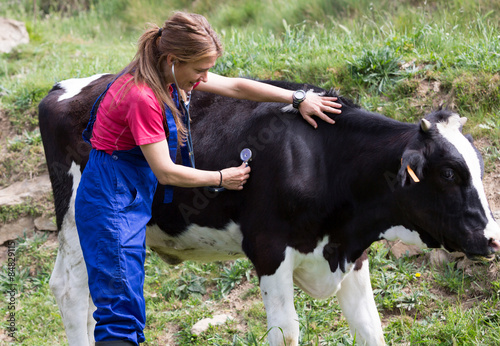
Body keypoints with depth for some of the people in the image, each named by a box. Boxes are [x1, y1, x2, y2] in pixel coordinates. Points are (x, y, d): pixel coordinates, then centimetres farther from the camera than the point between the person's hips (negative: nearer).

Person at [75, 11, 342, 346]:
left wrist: (298, 98, 11)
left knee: (130, 308, 11)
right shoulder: (143, 97, -24)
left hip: (133, 199, 9)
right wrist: (222, 178, -7)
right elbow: (165, 172, -20)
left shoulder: (171, 77, 3)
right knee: (120, 312, -10)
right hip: (110, 197, -9)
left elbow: (235, 86, 12)